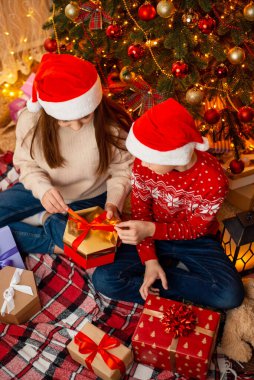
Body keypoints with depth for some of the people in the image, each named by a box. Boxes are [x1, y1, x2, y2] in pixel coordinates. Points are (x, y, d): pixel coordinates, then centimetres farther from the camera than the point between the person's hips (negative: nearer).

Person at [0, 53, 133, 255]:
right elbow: (26, 162, -7)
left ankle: (43, 220, -2)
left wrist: (114, 202, -28)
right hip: (42, 191, 2)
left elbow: (123, 168, -11)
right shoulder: (31, 120, -21)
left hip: (88, 199, -1)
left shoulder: (114, 124, -25)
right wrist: (42, 187, -27)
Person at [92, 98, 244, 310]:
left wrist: (150, 229, -32)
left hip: (195, 241, -1)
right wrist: (150, 259, -18)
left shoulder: (213, 180, -28)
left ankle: (165, 278, -6)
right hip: (152, 234, 2)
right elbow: (140, 210, -10)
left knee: (231, 295, -25)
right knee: (104, 279, -20)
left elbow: (195, 229, -15)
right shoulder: (145, 161, -20)